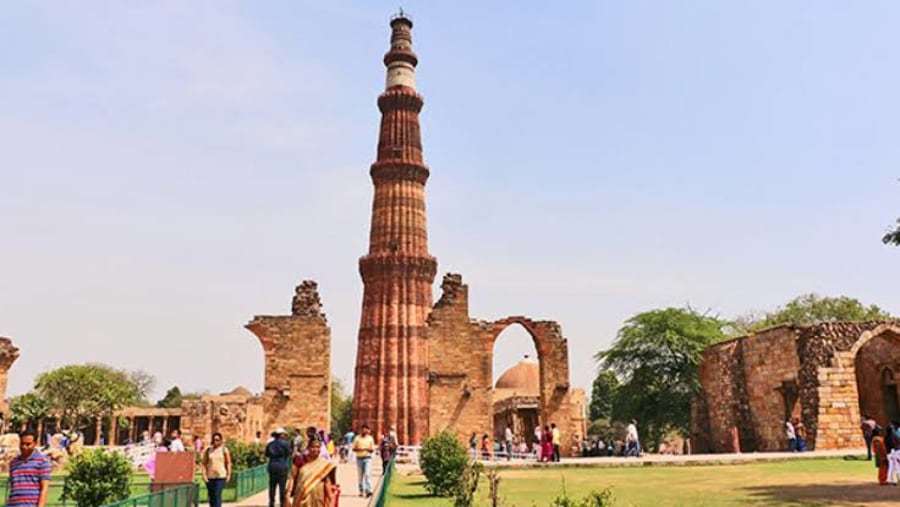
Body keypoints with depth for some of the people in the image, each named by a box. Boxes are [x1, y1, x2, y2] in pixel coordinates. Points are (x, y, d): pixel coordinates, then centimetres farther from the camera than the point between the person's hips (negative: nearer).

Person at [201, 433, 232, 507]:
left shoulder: (224, 450, -2)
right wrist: (204, 475, -4)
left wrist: (228, 475, -1)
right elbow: (203, 463, 4)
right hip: (210, 477, 3)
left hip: (221, 476, -3)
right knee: (211, 496, 8)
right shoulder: (208, 450, 3)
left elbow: (228, 463, 3)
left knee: (217, 495, -11)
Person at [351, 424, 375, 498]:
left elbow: (372, 450, 6)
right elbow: (354, 449, 4)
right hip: (359, 458, 1)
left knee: (367, 474, -14)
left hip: (367, 458, -1)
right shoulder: (357, 438, 4)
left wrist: (367, 449, -15)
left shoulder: (370, 438, 5)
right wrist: (359, 449, -16)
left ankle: (368, 490, -20)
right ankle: (361, 491, 16)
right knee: (360, 476, 6)